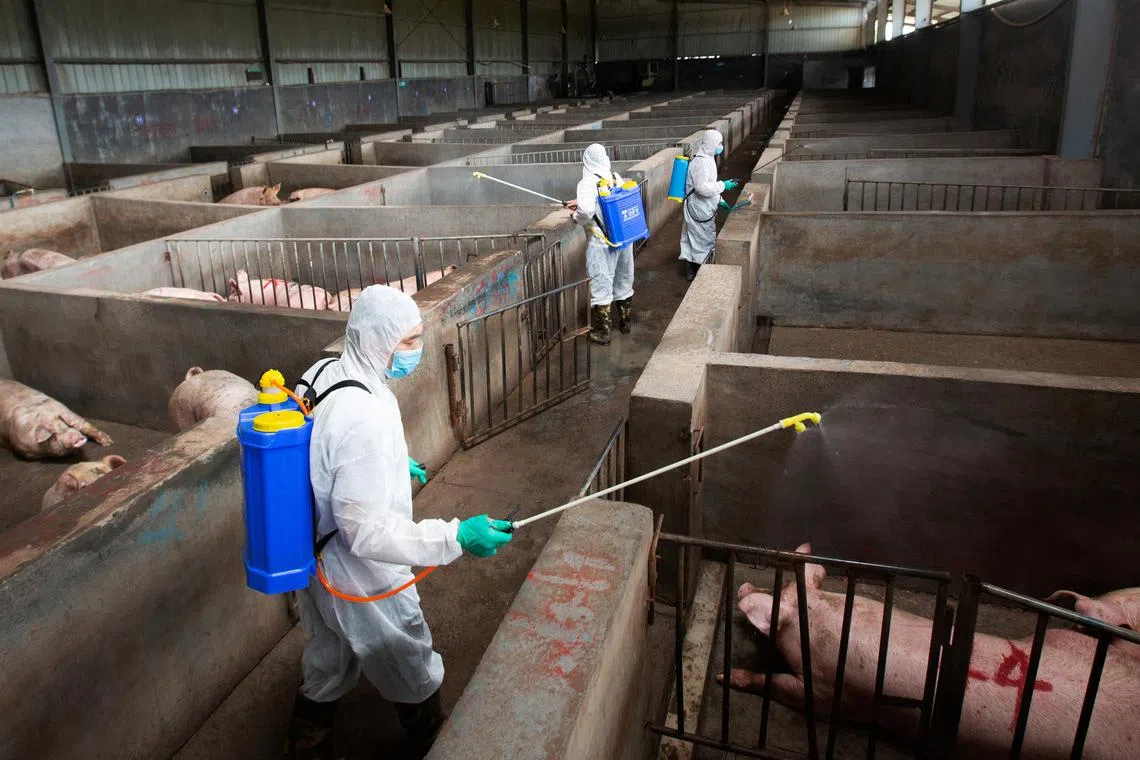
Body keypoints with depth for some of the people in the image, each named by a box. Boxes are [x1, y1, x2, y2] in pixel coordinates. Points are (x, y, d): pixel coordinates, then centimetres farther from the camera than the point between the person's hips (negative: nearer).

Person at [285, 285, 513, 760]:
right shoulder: (365, 417, -36)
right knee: (416, 680, 19)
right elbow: (367, 532, -33)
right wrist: (455, 537, -32)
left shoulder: (320, 373, -7)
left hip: (315, 563, 9)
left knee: (328, 667, 32)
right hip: (362, 580, -8)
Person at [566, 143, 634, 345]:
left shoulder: (588, 183, -14)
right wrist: (580, 202, 16)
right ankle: (626, 321, 35)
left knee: (601, 285, 3)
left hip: (601, 242, -6)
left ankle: (601, 332, 9)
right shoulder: (616, 178, 4)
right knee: (623, 281, 19)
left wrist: (576, 217, -7)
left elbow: (587, 210, -28)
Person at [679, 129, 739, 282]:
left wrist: (719, 201, 15)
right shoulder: (701, 161, -21)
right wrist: (723, 186, -19)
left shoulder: (707, 159, 13)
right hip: (699, 210, -10)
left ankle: (690, 271, 22)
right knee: (705, 240, -1)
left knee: (692, 240, 14)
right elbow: (702, 188, -27)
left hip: (703, 208, 10)